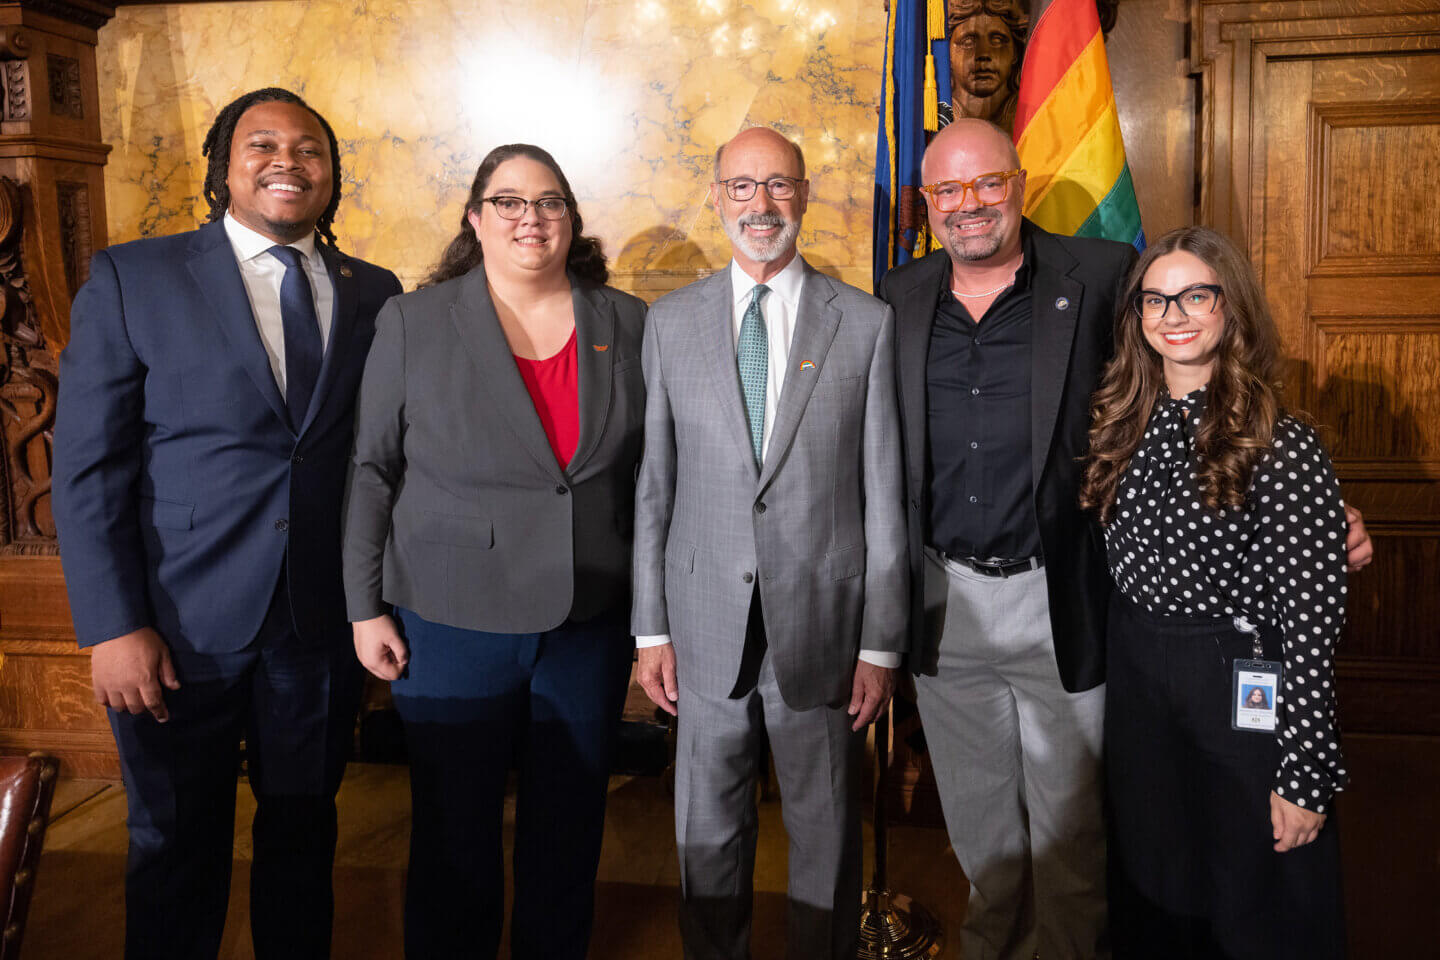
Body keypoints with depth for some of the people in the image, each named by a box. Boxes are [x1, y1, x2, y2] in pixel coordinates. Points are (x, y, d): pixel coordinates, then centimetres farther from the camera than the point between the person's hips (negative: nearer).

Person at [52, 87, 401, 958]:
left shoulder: (375, 293, 4)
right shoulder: (132, 279, -3)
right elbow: (88, 468, -6)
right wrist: (113, 626, -11)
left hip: (325, 624, 2)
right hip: (181, 626, -2)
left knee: (304, 836, 17)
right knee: (177, 849, 14)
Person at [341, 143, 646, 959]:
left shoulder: (628, 325, 3)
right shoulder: (414, 322, -2)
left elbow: (652, 476, 6)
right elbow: (372, 471, 0)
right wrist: (367, 608, -3)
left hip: (591, 628, 2)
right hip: (452, 625, -2)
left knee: (570, 838, 15)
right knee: (456, 839, 11)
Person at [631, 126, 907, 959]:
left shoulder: (866, 323, 0)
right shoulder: (671, 322, 4)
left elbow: (884, 493, -2)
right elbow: (654, 484, 4)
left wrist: (881, 642, -3)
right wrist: (651, 627, 2)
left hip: (823, 624, -1)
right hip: (707, 625, 2)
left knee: (826, 835, 12)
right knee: (708, 832, 15)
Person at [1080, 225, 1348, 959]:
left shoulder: (1283, 449, -15)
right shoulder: (1125, 429, 3)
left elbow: (1310, 621, -16)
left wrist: (1306, 775, -16)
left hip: (1241, 696, -5)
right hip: (1135, 682, 6)